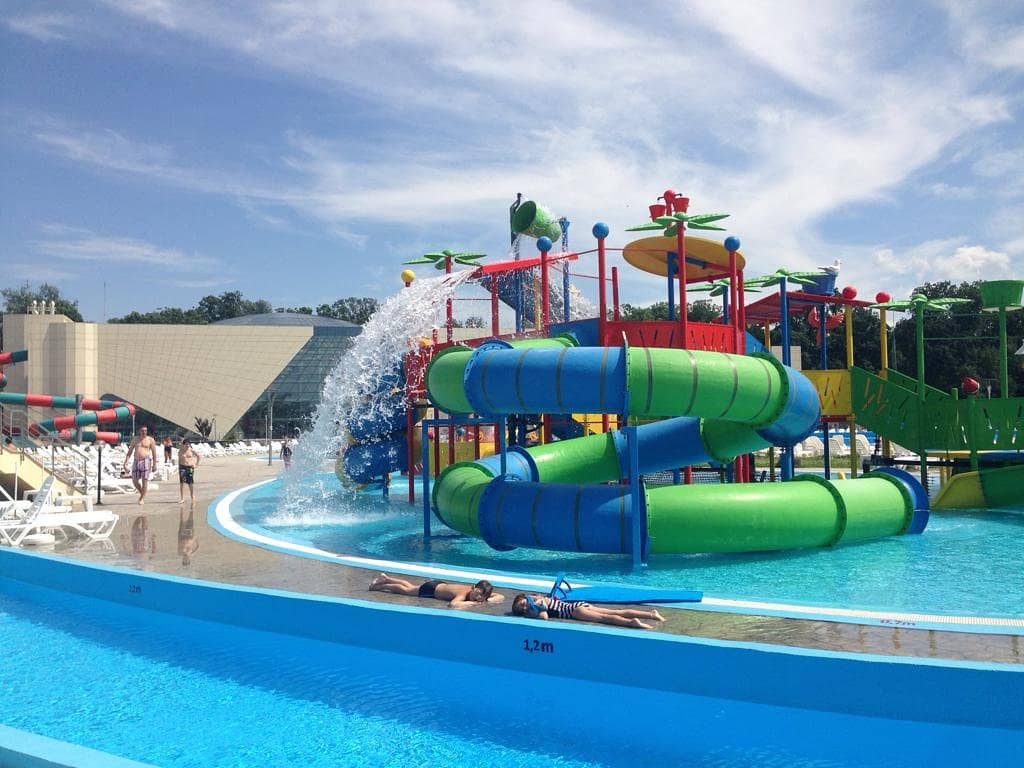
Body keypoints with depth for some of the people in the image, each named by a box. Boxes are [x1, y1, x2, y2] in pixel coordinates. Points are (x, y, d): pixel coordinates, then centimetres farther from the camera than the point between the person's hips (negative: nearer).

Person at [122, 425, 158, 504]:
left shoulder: (150, 440, 4)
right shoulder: (135, 440, 13)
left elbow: (154, 453, 3)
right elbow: (129, 452, 13)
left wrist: (154, 465, -2)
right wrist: (126, 463, 3)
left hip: (146, 461, -4)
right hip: (136, 462, 4)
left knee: (144, 480, -6)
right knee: (135, 481, 3)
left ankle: (142, 498, 2)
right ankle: (141, 493, 28)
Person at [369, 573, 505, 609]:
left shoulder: (478, 592, -22)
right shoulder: (464, 593, -40)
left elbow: (501, 597, -19)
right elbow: (452, 604, -59)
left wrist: (487, 600, -36)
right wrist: (472, 603, -50)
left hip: (439, 584, 6)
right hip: (431, 588, -6)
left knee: (411, 587, 29)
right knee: (405, 590, 18)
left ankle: (386, 578, 49)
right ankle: (381, 586, 42)